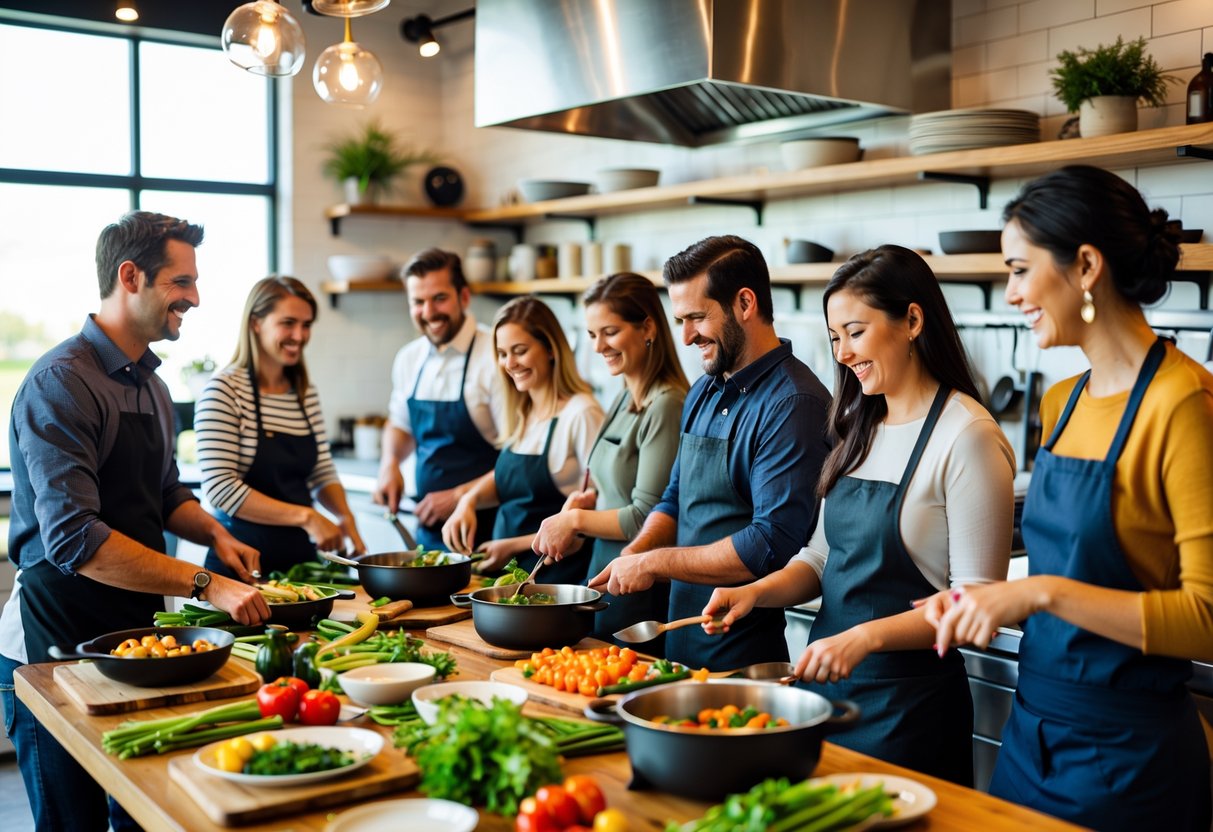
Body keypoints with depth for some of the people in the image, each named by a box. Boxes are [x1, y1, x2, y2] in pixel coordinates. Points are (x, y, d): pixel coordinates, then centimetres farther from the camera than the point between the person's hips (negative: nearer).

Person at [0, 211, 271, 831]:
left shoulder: (150, 384, 11)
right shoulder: (62, 383, -18)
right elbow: (73, 537, -27)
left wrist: (214, 534, 1)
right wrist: (204, 586, -28)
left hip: (136, 628, 8)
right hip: (55, 641, -8)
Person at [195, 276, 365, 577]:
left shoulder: (306, 394, 6)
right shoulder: (223, 391, -13)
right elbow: (220, 488, -20)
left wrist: (344, 515, -7)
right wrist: (305, 516, -21)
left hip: (301, 557, 6)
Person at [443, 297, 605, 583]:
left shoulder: (581, 414, -15)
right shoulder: (521, 415, 10)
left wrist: (515, 545, -13)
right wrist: (469, 500, -1)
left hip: (558, 572, -7)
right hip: (509, 570, 7)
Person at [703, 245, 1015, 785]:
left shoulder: (967, 437, -15)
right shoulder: (860, 431, 8)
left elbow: (976, 601, -18)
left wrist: (867, 637, -27)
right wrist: (756, 591, -4)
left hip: (908, 699, -7)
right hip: (827, 680, 7)